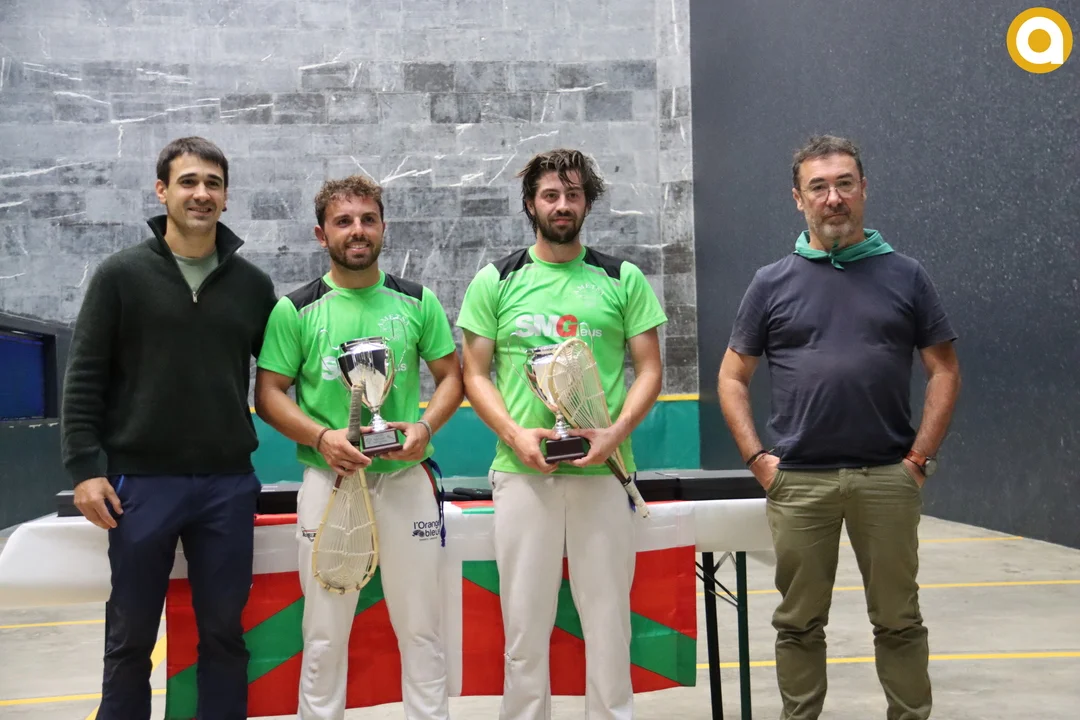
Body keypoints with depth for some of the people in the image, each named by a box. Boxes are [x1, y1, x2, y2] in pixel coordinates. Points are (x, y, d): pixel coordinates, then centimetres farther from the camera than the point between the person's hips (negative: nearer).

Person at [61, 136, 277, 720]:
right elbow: (83, 380, -2)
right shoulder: (121, 274, 0)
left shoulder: (252, 284, 6)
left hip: (228, 484, 2)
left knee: (224, 633, 9)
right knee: (130, 638, 8)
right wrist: (84, 467, -9)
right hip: (141, 482, -2)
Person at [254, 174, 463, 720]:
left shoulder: (417, 302, 5)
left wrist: (426, 426, -9)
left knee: (420, 627, 8)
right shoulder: (295, 310, 0)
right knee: (325, 632, 7)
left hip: (406, 476, 1)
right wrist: (321, 436, -16)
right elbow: (268, 394, 0)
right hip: (328, 478, -1)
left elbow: (451, 375, 9)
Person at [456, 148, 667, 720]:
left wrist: (615, 433, -12)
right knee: (525, 616, 7)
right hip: (522, 472, 0)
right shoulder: (495, 281, 6)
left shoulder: (623, 280, 6)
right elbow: (475, 373, 5)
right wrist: (515, 434, -11)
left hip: (603, 470, 0)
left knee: (608, 615, 6)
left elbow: (649, 368, 5)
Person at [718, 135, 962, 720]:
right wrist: (757, 458, -2)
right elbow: (732, 376, 8)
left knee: (899, 621, 8)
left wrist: (920, 457, -2)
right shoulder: (772, 284, 6)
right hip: (799, 481, 0)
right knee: (799, 623, 9)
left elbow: (944, 370, 6)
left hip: (888, 478, 0)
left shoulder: (904, 276, 5)